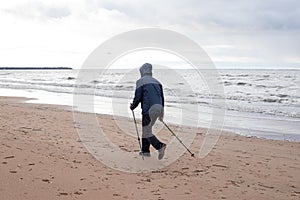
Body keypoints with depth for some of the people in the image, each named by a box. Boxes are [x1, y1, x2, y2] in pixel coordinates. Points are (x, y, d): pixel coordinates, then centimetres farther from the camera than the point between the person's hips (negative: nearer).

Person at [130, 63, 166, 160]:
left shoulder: (141, 81, 0)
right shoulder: (156, 81, 20)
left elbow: (138, 97, -6)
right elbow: (162, 97, 21)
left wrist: (132, 106, 13)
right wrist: (161, 114, 26)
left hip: (149, 109, -7)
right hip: (159, 108, 7)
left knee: (147, 132, -2)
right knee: (146, 129, 21)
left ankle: (160, 146, -22)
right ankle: (145, 150, 24)